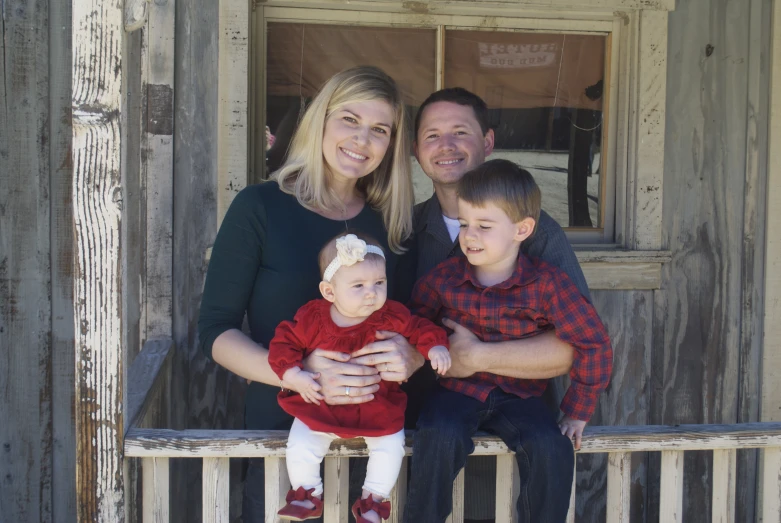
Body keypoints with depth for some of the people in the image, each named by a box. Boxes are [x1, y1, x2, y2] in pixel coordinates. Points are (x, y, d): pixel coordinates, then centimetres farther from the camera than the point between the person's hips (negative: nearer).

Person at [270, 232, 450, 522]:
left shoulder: (391, 316, -12)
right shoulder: (312, 317, -14)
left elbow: (419, 328, -3)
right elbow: (285, 342, -7)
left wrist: (435, 346, -22)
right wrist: (294, 375, -19)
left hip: (377, 406, 0)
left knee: (391, 446, -13)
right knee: (300, 447, -11)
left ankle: (373, 499, 10)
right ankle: (308, 495, 16)